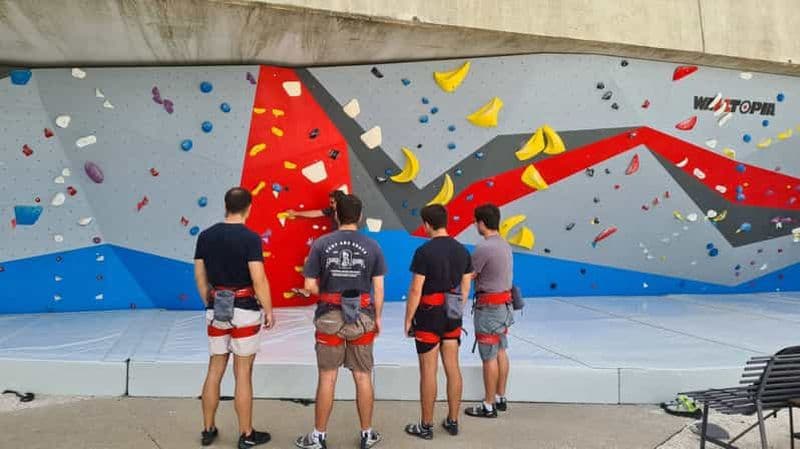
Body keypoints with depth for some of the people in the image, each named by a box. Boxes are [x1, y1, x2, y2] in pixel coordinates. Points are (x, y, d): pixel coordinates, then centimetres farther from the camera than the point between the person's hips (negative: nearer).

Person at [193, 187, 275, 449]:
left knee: (214, 370, 15)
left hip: (216, 310, 5)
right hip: (244, 311, -5)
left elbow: (200, 277, 9)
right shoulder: (250, 238, -14)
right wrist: (269, 310, -6)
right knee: (243, 374, 3)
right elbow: (259, 280, -17)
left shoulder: (205, 236, 3)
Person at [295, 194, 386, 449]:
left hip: (330, 318, 0)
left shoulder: (321, 244, -5)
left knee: (327, 378, 8)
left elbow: (310, 285, -6)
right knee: (363, 377, 11)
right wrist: (377, 318, 9)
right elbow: (378, 287, -1)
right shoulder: (371, 246, -3)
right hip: (362, 318, 1)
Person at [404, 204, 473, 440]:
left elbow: (416, 290, -15)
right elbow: (465, 288, 9)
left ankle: (426, 426, 12)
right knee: (453, 367, 11)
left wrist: (408, 320, -6)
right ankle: (453, 421, 21)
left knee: (428, 370, 2)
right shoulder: (462, 250, 3)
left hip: (429, 314, -6)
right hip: (452, 314, 6)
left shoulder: (424, 251, -15)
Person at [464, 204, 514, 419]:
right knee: (501, 352, 16)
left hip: (488, 307, -9)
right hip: (504, 304, 9)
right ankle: (500, 398, 27)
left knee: (489, 357, -1)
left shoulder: (483, 248, -20)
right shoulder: (505, 245, 8)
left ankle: (489, 406, 8)